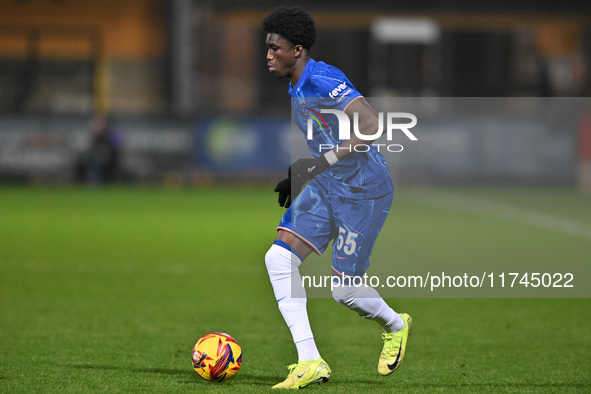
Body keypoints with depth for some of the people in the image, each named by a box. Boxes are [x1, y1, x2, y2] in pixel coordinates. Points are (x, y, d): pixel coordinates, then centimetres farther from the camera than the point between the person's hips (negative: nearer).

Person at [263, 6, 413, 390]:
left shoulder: (323, 81, -22)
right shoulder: (296, 88, 9)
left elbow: (372, 124, -34)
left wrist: (323, 162, -39)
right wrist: (296, 178, 19)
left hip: (364, 192, -9)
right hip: (325, 187, 9)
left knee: (344, 289, -2)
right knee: (278, 258, -10)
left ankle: (395, 326, 32)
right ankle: (310, 362, -8)